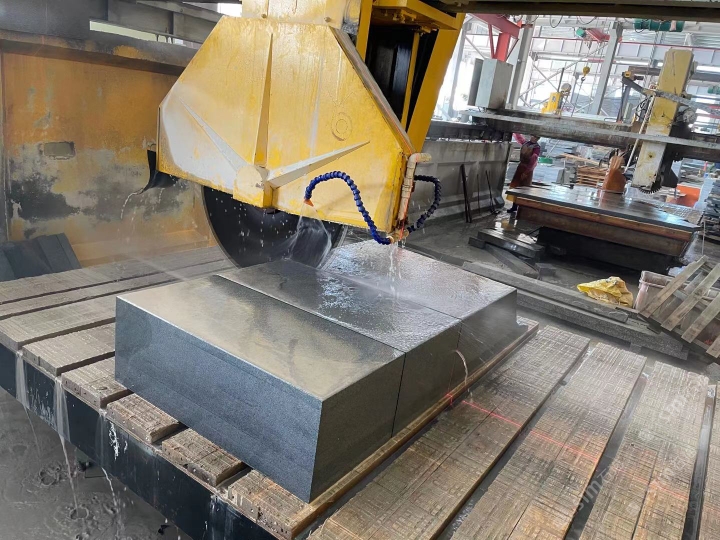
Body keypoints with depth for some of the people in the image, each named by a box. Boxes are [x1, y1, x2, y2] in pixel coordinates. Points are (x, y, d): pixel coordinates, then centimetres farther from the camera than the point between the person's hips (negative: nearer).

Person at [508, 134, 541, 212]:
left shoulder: (537, 147, -13)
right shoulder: (526, 142, 7)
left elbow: (533, 161, -18)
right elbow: (518, 137, 23)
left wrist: (526, 172, -21)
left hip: (528, 169, -7)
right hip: (521, 166, 7)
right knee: (515, 186, 8)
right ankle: (514, 206, 16)